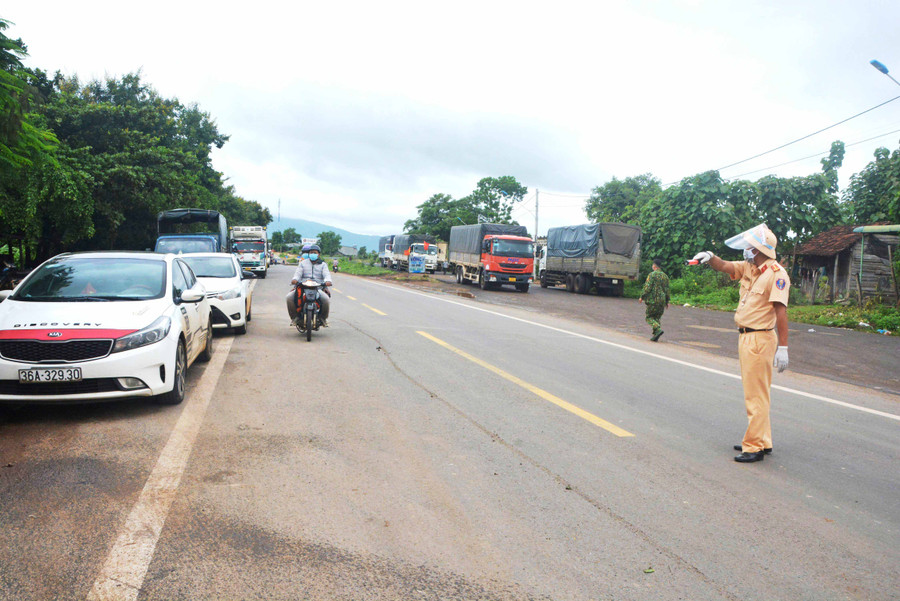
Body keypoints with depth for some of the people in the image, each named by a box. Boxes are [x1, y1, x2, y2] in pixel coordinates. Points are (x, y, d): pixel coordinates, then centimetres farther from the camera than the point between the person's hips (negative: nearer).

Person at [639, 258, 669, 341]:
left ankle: (658, 329, -20)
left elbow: (647, 287, -14)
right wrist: (667, 302, 21)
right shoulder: (665, 276, 13)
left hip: (653, 300, -6)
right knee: (657, 317, 13)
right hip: (662, 300, 6)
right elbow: (667, 290, 15)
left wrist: (642, 297, -4)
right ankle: (655, 335, 8)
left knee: (649, 317, 0)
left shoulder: (652, 275, -8)